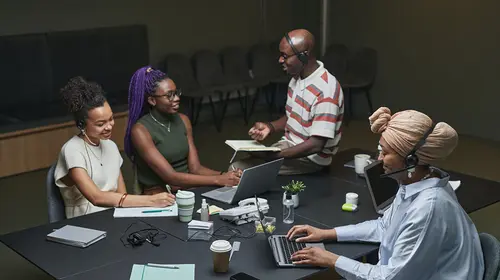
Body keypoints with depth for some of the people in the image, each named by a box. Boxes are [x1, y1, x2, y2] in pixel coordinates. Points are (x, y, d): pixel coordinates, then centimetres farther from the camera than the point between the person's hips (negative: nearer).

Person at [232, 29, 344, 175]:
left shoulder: (326, 90, -26)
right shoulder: (297, 77, 3)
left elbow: (316, 145, -27)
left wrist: (273, 156, -25)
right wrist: (271, 126, -3)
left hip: (310, 158, -8)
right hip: (289, 145, 8)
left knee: (239, 171, -17)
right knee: (237, 168, -3)